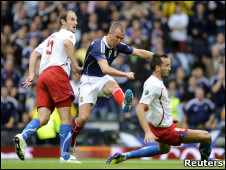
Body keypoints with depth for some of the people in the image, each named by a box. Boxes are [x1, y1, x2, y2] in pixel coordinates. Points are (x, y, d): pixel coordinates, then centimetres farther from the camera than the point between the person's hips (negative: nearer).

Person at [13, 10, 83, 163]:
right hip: (57, 72, -7)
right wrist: (76, 66, -13)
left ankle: (23, 136, -32)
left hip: (43, 76, 7)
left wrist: (31, 75, 18)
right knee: (66, 117, -5)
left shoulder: (51, 38, 33)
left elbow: (34, 54, 26)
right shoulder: (67, 34, 10)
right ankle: (65, 156, -8)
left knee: (43, 118, -5)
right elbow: (67, 43, -14)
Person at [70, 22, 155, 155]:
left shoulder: (118, 46, -3)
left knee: (112, 84, -35)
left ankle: (124, 103, -68)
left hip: (104, 79, 4)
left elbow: (139, 52, 6)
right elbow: (105, 69, -38)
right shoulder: (98, 45, -25)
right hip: (89, 80, -4)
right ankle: (70, 143, 13)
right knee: (83, 118, -14)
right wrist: (126, 74, -43)